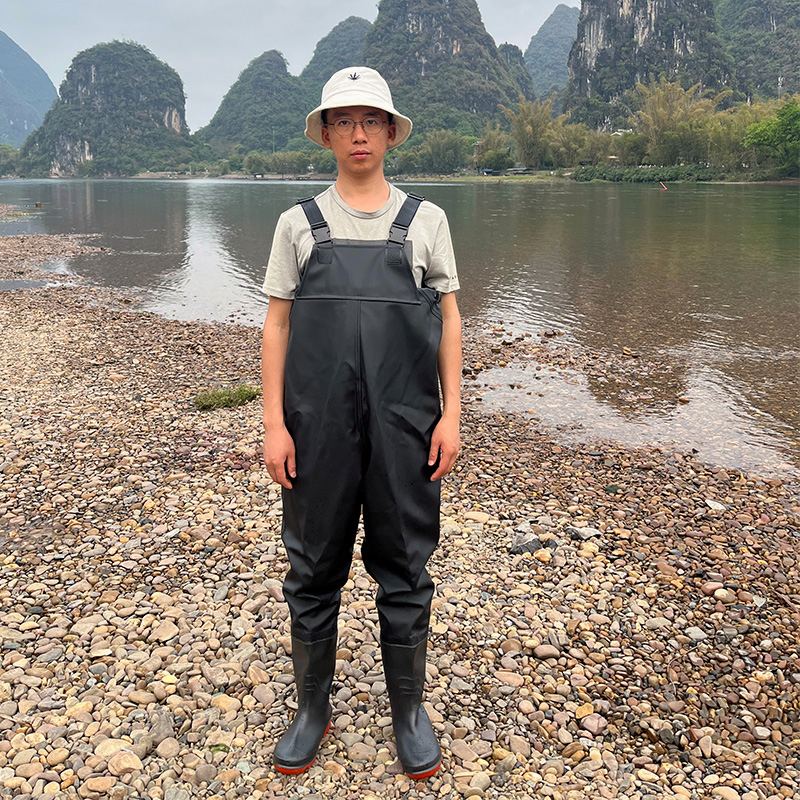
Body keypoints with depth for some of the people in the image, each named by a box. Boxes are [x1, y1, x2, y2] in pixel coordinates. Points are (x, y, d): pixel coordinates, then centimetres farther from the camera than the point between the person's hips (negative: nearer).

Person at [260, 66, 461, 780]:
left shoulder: (424, 219, 7)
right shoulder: (300, 223, 7)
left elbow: (449, 319, 7)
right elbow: (277, 325, 5)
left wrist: (451, 413, -2)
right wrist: (274, 424, -3)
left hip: (404, 426, 0)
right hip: (318, 426, 1)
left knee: (404, 569, 9)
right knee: (315, 568, 9)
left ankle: (409, 710, 27)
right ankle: (313, 708, 28)